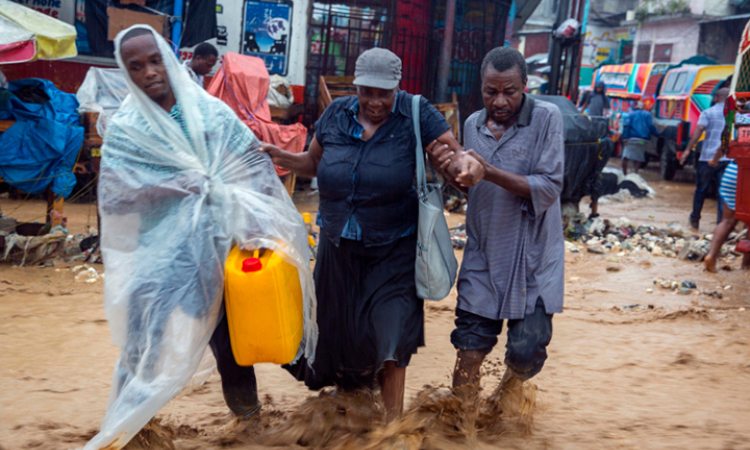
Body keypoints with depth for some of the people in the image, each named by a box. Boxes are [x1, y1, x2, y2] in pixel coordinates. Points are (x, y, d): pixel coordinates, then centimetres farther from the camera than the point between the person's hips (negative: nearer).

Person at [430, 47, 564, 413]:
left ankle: (512, 384, 33)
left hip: (533, 256, -3)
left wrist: (493, 173, -24)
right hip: (483, 253, 3)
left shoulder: (546, 118, -9)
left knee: (527, 348, -3)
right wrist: (448, 168, -4)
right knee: (470, 342, 3)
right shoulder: (473, 124, 6)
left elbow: (549, 188, -15)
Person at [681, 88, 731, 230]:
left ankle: (695, 220, 24)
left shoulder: (708, 113, 0)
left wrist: (688, 149, -16)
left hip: (708, 158, -1)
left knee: (701, 190, 13)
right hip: (728, 159, 1)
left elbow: (699, 130, -13)